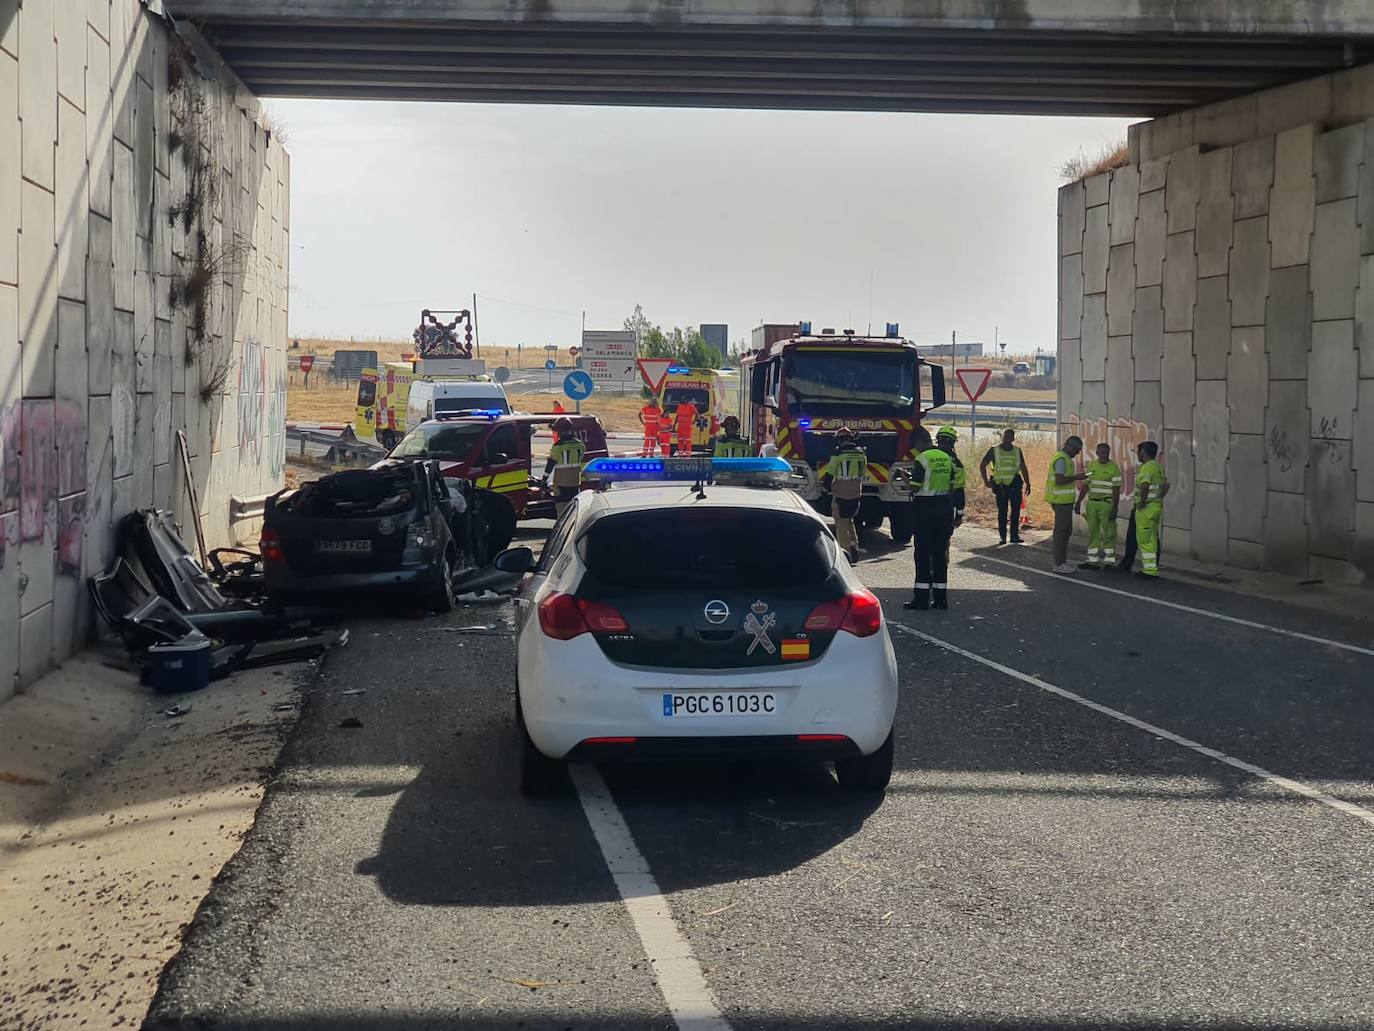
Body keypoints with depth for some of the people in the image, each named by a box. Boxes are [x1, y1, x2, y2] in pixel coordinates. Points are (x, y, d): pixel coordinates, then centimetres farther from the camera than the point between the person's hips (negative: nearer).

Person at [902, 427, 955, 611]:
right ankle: (940, 597, 13)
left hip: (925, 508, -6)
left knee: (923, 554, -1)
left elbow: (915, 488, -13)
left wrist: (908, 480, 6)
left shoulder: (922, 459, -14)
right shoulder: (947, 458, 8)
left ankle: (921, 598, -1)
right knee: (940, 553, 11)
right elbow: (951, 486, 12)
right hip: (944, 506, 6)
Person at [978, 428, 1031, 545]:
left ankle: (1015, 536, 5)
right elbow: (982, 465, 7)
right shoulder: (994, 451, 2)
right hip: (1000, 486, -2)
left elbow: (1023, 468, 15)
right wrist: (986, 481, 0)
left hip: (1015, 485, 2)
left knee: (1016, 511, 0)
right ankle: (1003, 537, 4)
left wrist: (1027, 483, 9)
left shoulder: (1017, 451, 10)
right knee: (1002, 512, 0)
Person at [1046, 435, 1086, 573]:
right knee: (1061, 531, -6)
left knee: (1066, 531, 15)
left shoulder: (1063, 457, 17)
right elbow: (1059, 480, -24)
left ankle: (1062, 562, 20)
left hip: (1064, 500, 11)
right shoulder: (1062, 459, -17)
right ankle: (1059, 564, -2)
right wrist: (1076, 477, -17)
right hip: (1062, 500, -11)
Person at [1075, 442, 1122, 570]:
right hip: (1092, 503, 5)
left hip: (1106, 504, -5)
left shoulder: (1114, 468, -5)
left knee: (1108, 533, -3)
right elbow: (1085, 485, 14)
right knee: (1092, 532, 7)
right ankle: (1093, 560, 12)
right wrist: (1079, 502, 10)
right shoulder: (1091, 466, 10)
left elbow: (1116, 490, -7)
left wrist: (1114, 508, -12)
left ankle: (1109, 561, 2)